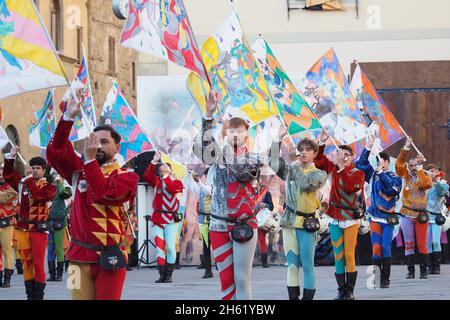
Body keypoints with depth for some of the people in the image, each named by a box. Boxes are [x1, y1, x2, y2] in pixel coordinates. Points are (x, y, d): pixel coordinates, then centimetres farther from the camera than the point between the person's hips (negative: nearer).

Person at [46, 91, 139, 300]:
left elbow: (104, 194, -20)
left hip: (108, 258, -3)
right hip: (79, 256, 3)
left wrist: (90, 160, -22)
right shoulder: (79, 170, 11)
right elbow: (55, 151, -2)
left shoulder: (126, 176, -1)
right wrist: (68, 117, -9)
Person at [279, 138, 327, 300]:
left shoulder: (319, 174, 2)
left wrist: (296, 166, -2)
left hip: (307, 223, -3)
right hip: (289, 220, 3)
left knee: (307, 266, -4)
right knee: (292, 265, 4)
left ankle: (308, 297, -1)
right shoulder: (292, 170, 14)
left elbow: (307, 184, -13)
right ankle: (293, 297, 6)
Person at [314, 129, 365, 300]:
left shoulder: (357, 173, -7)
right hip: (335, 218, 4)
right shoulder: (333, 169, 7)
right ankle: (341, 290, 8)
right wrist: (322, 143, 5)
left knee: (349, 256, -4)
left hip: (350, 218, -4)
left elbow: (351, 187, -23)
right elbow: (319, 160, 15)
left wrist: (343, 169, -24)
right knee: (338, 257, 4)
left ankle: (350, 291, 1)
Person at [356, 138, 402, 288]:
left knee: (386, 248, -5)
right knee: (376, 247, -6)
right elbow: (361, 164, 6)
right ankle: (376, 276, -4)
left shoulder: (395, 178, 4)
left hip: (388, 217, -1)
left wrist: (382, 173, -16)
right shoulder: (373, 175, 10)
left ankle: (385, 278, 0)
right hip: (374, 216, 1)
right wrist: (368, 148, -1)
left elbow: (392, 189, -15)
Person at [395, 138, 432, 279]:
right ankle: (410, 270, 6)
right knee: (408, 243, 2)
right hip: (406, 215, 2)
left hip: (421, 215, -2)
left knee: (422, 243, 0)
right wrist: (406, 148, -12)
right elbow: (398, 164, -6)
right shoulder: (406, 176, 6)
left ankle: (423, 270, 4)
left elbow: (425, 184, -19)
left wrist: (420, 168, -15)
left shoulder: (425, 177, 2)